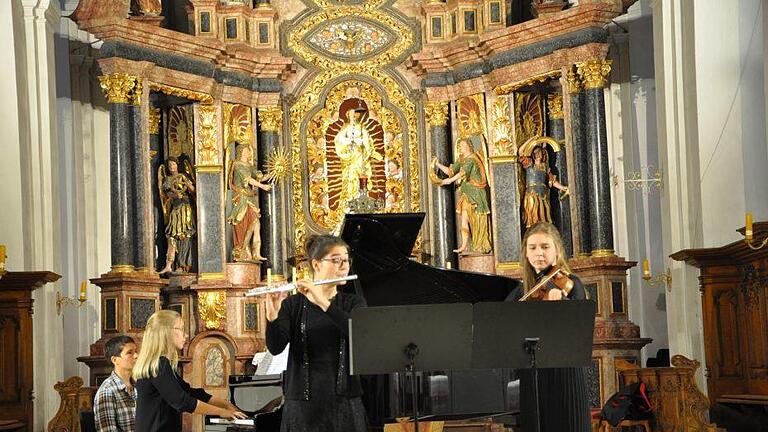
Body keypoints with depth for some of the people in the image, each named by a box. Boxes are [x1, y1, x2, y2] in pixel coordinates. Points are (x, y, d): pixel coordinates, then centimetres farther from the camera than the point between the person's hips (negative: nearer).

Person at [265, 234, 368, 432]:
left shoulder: (353, 304, 7)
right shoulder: (293, 305, 4)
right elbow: (275, 347, -11)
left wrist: (323, 302, -24)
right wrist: (272, 315, -29)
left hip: (345, 404, 1)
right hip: (302, 405, -1)